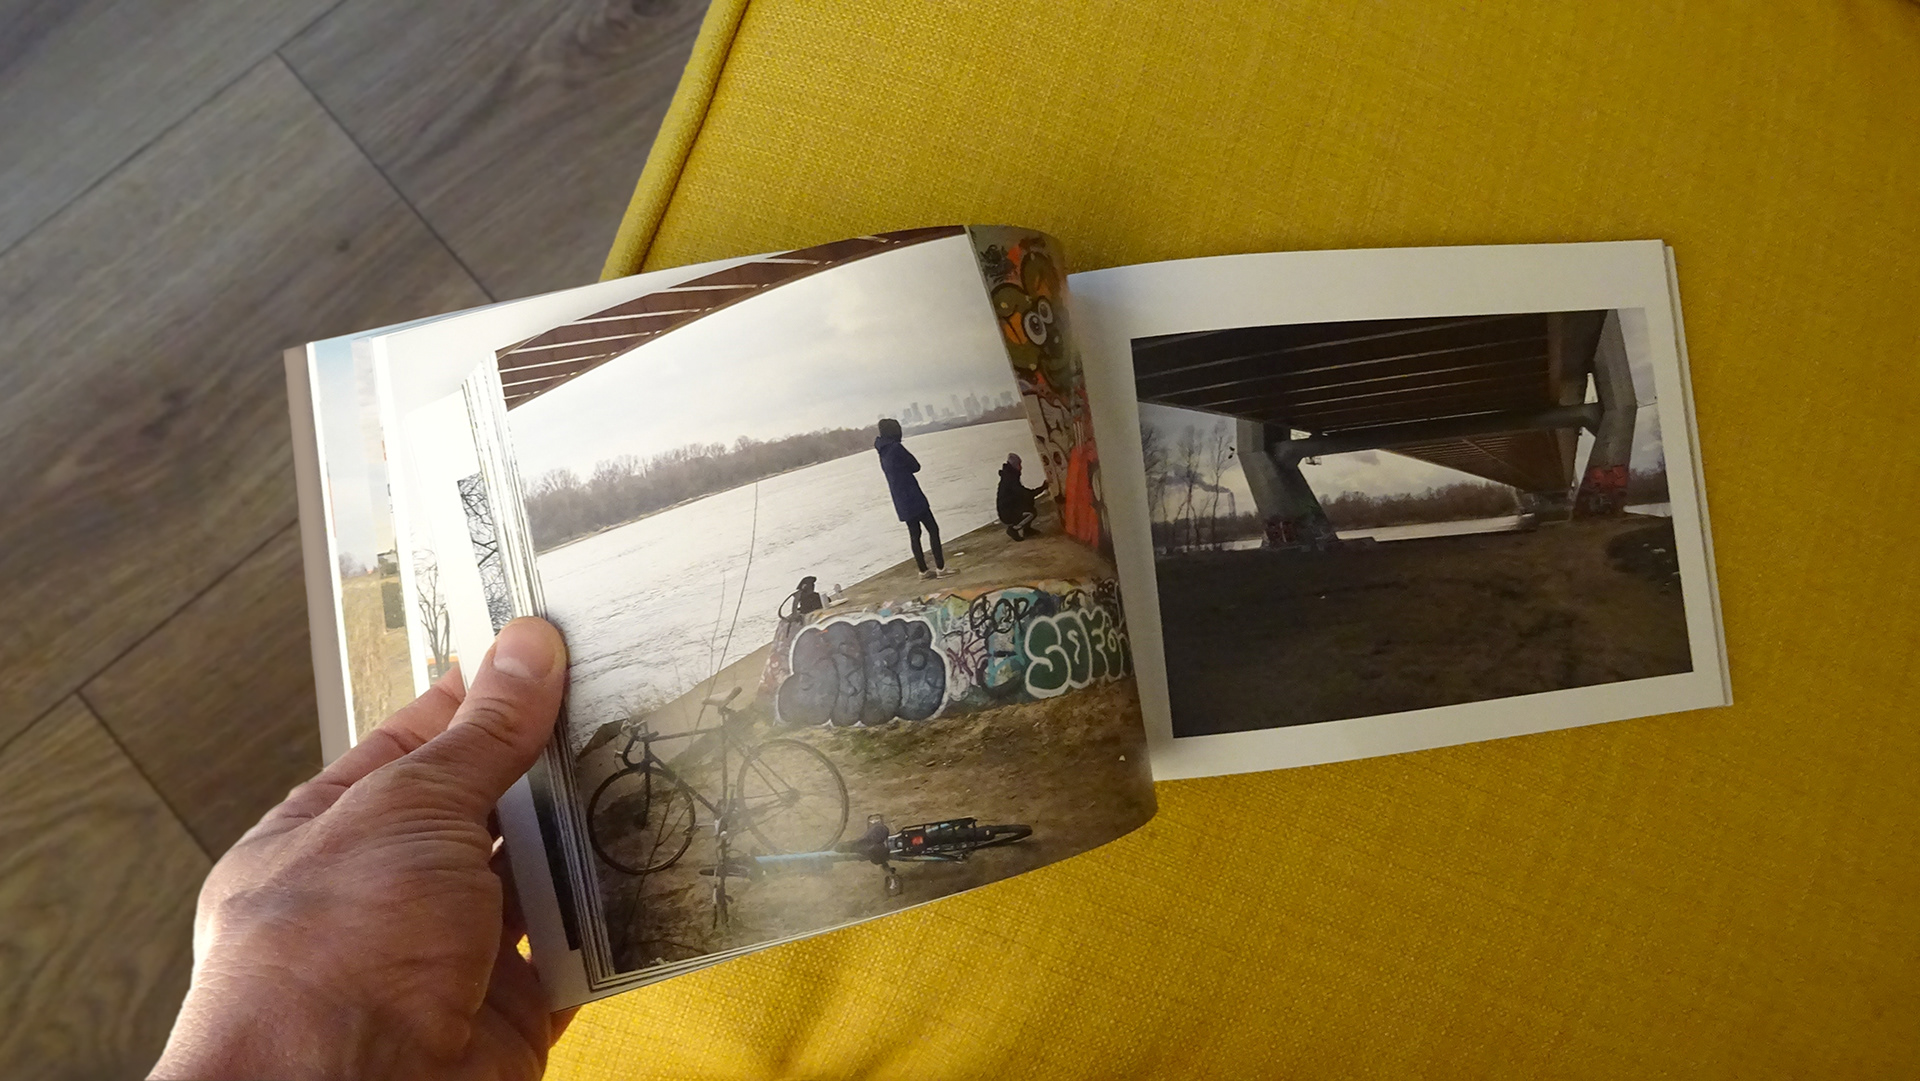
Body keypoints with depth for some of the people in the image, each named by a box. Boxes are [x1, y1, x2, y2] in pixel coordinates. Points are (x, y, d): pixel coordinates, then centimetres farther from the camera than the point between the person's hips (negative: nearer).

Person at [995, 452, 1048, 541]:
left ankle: (1026, 529, 15)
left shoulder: (1009, 477, 11)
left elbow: (1023, 492, 15)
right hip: (1007, 515, -10)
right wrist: (1042, 488, -14)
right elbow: (1025, 494, -24)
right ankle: (1013, 529, -8)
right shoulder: (1010, 480, -20)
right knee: (1030, 513, -21)